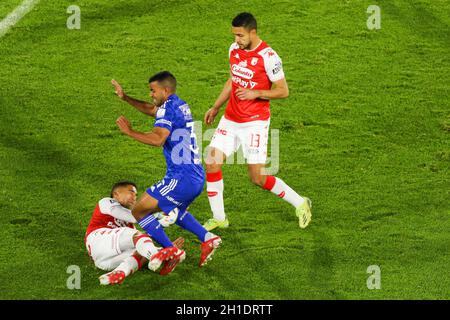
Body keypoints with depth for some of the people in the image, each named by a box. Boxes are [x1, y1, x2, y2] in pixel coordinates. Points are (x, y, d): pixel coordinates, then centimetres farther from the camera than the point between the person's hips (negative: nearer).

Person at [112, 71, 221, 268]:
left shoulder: (168, 108, -13)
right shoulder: (180, 105, 16)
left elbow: (158, 139, -28)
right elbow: (151, 109, 31)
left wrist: (130, 132, -22)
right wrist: (126, 98, 21)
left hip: (181, 178, -10)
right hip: (197, 177, 10)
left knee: (138, 212, -3)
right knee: (172, 210, 35)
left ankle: (171, 251, -7)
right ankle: (207, 238, 20)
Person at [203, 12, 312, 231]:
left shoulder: (268, 57, -16)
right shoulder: (234, 50, 5)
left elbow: (283, 91, -11)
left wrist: (256, 93, -23)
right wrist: (216, 107, 20)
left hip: (254, 123, -7)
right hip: (230, 120, 7)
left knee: (258, 178, -6)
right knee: (212, 163, -3)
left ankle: (300, 203, 14)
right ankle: (219, 218, 10)